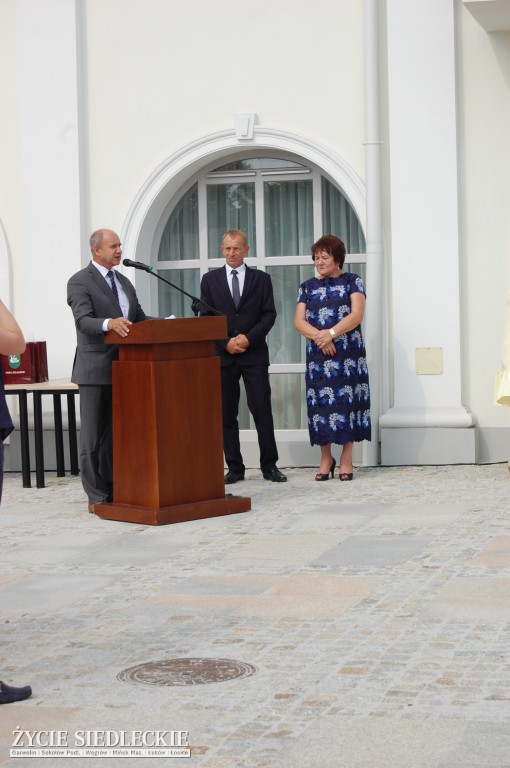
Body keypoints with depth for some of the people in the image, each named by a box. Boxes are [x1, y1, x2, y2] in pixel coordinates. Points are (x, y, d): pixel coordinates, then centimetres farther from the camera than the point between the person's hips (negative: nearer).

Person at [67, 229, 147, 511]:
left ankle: (113, 488, 19)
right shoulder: (80, 282, -7)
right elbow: (83, 320, -20)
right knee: (93, 435, -1)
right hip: (95, 370, -7)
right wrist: (109, 323, -39)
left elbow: (139, 318, 19)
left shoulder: (124, 282, 18)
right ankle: (97, 496, 2)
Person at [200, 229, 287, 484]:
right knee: (226, 413, 2)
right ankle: (235, 467, 8)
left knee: (262, 409, -5)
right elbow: (206, 317, 4)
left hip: (254, 354, -1)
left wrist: (249, 338, -12)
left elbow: (269, 314, 2)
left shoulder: (261, 279, 8)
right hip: (222, 355, 1)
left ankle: (269, 465, 2)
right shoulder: (210, 279, 8)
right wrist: (225, 343, -9)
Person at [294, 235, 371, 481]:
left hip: (348, 353, -2)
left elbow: (357, 314, -7)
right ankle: (326, 458, 10)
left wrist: (331, 333, -18)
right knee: (320, 402, 0)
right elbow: (299, 320, 3)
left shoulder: (352, 281, 5)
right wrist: (318, 336, -15)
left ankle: (346, 458, 3)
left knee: (347, 400, -4)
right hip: (317, 354, 3)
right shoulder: (308, 287, 13)